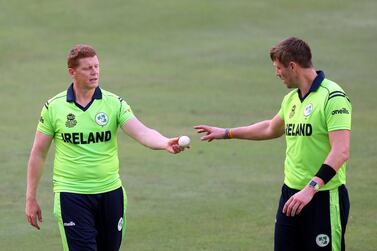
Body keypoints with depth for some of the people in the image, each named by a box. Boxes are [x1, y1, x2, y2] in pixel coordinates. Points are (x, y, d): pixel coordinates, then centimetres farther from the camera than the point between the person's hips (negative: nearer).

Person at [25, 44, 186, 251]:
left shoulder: (114, 103, -1)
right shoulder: (53, 107, -2)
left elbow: (142, 132, -15)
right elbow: (38, 153, 5)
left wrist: (166, 143, -37)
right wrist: (31, 199, 5)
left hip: (110, 192, 2)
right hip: (71, 194, -2)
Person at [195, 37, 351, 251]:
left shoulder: (332, 97, -16)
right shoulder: (291, 99, 12)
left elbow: (341, 152, -24)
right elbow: (271, 129, 32)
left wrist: (311, 188, -30)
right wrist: (226, 133, 35)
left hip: (323, 197, -8)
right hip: (291, 194, 8)